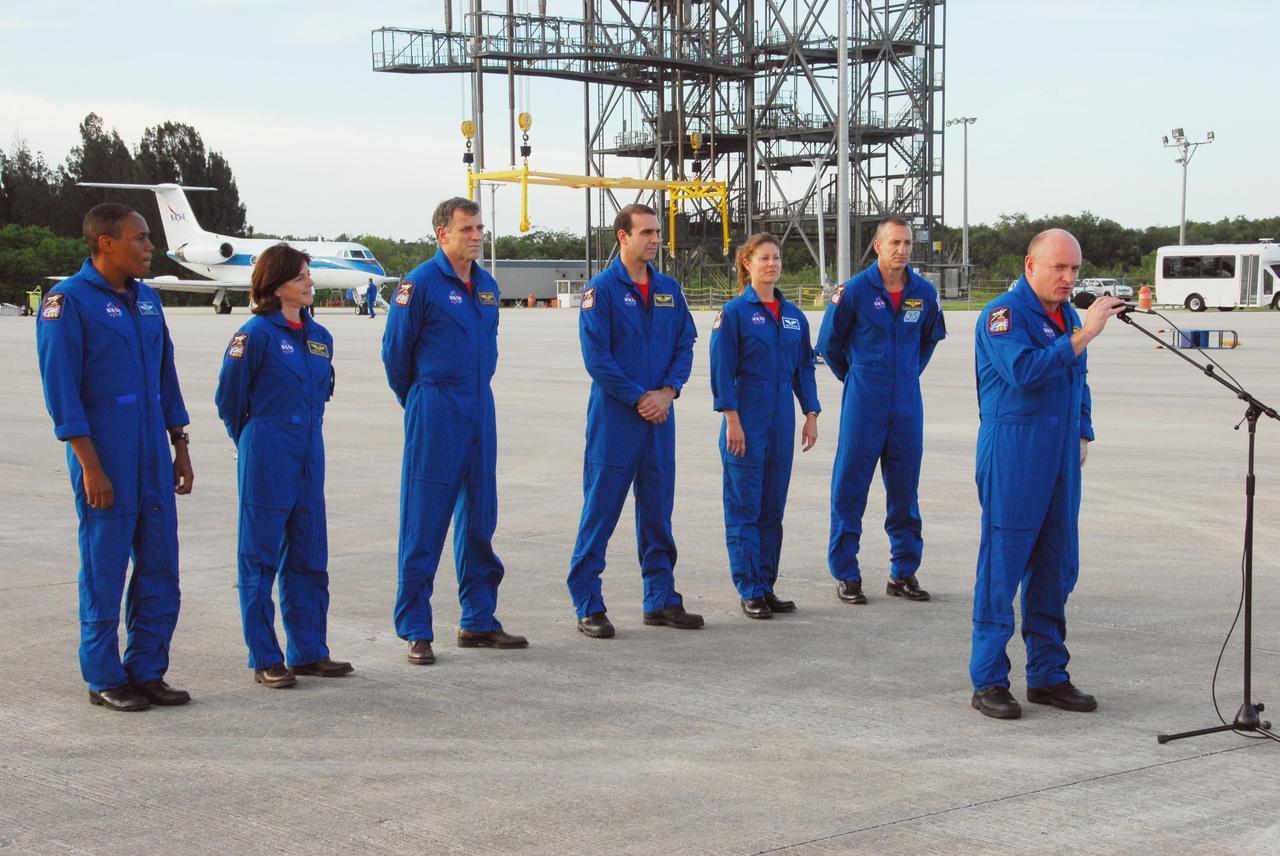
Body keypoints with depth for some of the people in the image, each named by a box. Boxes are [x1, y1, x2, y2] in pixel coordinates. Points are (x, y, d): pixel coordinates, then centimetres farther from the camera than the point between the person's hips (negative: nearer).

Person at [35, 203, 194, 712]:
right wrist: (90, 467, -16)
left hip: (153, 457, 7)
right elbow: (61, 389, -13)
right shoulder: (68, 301, -9)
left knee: (159, 565, 8)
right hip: (105, 456, -7)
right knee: (104, 569, 1)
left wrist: (180, 449, 14)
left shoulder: (147, 299, 12)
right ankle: (104, 680, 12)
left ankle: (147, 672, 18)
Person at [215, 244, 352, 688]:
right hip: (266, 460, -7)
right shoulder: (256, 334, -10)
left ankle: (309, 652, 19)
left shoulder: (319, 336, 10)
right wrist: (254, 442, 8)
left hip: (309, 457, 7)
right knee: (261, 559, 1)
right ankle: (265, 659, 7)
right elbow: (229, 397, -3)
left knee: (310, 557, 10)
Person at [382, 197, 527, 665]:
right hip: (435, 414, -7)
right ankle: (416, 631, 1)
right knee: (423, 524, -4)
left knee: (479, 518, 11)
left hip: (480, 410, 7)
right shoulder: (420, 283, -9)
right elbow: (395, 351, -4)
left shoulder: (487, 286, 11)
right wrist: (419, 401, 7)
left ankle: (478, 621, 20)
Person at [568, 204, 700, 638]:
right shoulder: (601, 289, -7)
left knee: (658, 509, 11)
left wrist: (667, 391, -6)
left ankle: (662, 600, 19)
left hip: (660, 414, 6)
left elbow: (685, 345, 10)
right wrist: (638, 399, -12)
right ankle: (588, 606, 3)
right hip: (614, 417, -5)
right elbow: (596, 357, -11)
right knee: (600, 510, -2)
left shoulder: (669, 289, 11)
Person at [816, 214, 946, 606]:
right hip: (863, 406, -3)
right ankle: (846, 575, 6)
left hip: (907, 405, 4)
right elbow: (829, 343, 5)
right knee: (850, 489, -1)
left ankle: (904, 572, 18)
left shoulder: (924, 293, 4)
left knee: (905, 490, 8)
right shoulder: (854, 291, -7)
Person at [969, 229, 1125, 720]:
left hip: (1059, 459, 8)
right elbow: (1025, 371, -25)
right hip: (1012, 460, -8)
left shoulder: (1067, 316, 17)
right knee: (1002, 565, -5)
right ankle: (988, 681, 0)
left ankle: (1048, 675, 19)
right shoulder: (1003, 314, -10)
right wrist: (1082, 336, -26)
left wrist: (1082, 435, 19)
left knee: (1057, 568, 10)